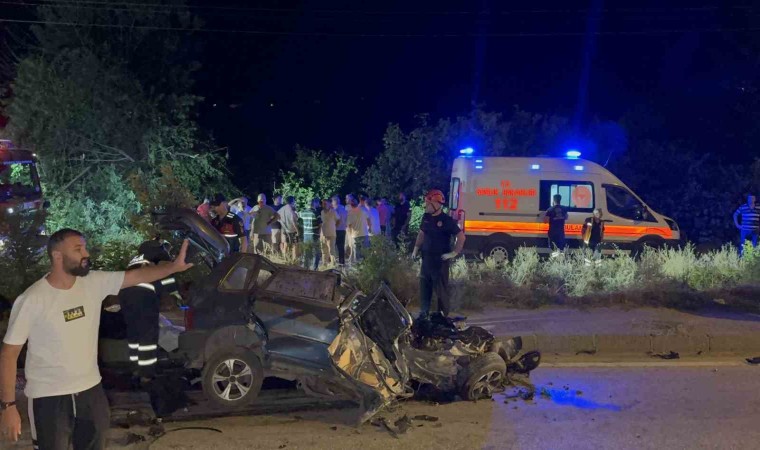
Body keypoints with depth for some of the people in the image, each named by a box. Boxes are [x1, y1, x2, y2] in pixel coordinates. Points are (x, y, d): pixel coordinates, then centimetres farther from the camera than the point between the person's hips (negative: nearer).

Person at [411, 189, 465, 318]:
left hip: (440, 259, -6)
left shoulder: (446, 220, -13)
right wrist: (416, 248, 13)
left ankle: (443, 315, 11)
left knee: (441, 287, 1)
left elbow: (461, 236, -12)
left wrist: (454, 253, -13)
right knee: (424, 286, 11)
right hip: (426, 258, 6)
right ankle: (423, 313, 21)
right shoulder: (426, 217, 6)